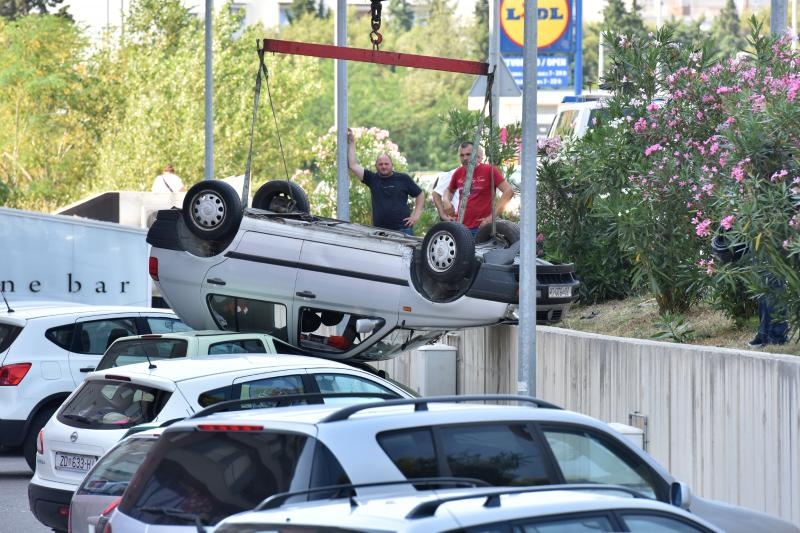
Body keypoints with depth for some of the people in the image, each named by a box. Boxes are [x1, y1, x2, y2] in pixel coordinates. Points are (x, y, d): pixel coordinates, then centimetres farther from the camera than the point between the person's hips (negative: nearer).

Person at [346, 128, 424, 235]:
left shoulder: (403, 179, 6)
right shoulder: (372, 179, 9)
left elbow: (420, 194, 15)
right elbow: (353, 165, 7)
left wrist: (416, 214, 3)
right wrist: (351, 143, 8)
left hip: (402, 229, -2)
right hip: (379, 231, 2)